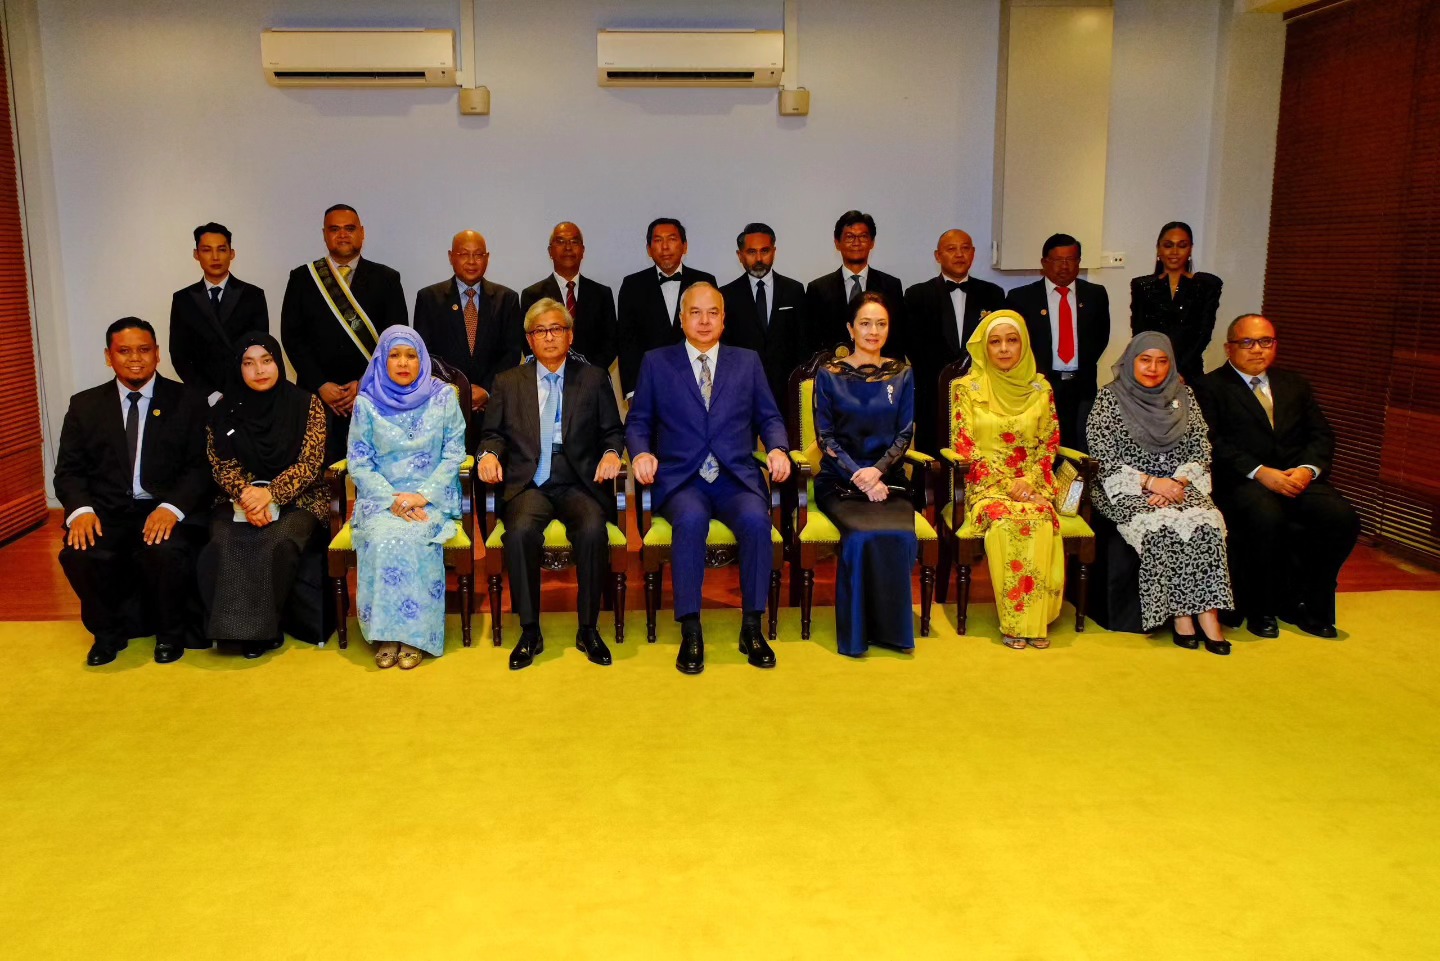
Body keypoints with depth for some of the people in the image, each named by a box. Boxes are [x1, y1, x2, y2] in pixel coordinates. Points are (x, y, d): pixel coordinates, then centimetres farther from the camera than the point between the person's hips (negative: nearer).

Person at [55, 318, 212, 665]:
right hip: (107, 511, 2)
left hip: (167, 510, -2)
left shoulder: (187, 402, 5)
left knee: (166, 551, -34)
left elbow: (201, 467, -2)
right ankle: (108, 632, 2)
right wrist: (81, 509, -14)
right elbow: (69, 470, 8)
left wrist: (172, 507, -21)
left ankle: (170, 632, -3)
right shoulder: (84, 406, 12)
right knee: (78, 554, -28)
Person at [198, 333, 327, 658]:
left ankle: (264, 627, -16)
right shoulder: (223, 411, 7)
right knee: (223, 543, -29)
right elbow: (222, 466, 2)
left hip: (297, 499, -2)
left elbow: (310, 463, -7)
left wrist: (270, 493, -22)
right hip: (239, 501, 2)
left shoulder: (306, 404, -1)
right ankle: (236, 626, -16)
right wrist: (246, 493, -20)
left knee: (276, 543, -33)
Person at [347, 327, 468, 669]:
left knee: (413, 538, -31)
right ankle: (384, 633, -18)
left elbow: (453, 454, 1)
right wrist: (392, 499, -12)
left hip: (431, 496, -1)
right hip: (381, 497, 1)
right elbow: (358, 462, 2)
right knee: (382, 539, -30)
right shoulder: (367, 402, 4)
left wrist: (424, 495, -12)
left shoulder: (443, 397, 2)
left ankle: (414, 634, -20)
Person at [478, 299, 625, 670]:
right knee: (520, 532, -32)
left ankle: (588, 629, -14)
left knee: (593, 531, -32)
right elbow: (493, 433, 15)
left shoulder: (594, 379, 13)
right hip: (529, 485, 1)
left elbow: (613, 431, 12)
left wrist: (611, 452, -9)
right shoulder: (508, 382, 16)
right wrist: (489, 454, -7)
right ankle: (529, 631, -16)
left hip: (579, 484, 0)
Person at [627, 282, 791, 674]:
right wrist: (640, 452, -10)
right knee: (691, 520, -35)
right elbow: (638, 422, 11)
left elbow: (769, 418, 15)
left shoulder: (748, 362, 16)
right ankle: (690, 632, -23)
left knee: (756, 520, -31)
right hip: (681, 480, -1)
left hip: (736, 477, 1)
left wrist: (778, 449, -5)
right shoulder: (656, 363, 12)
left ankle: (751, 627, -16)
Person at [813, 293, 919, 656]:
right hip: (840, 481, -2)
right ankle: (857, 631, -16)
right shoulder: (829, 375, 5)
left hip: (887, 478, 2)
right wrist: (859, 477, -13)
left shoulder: (902, 374, 11)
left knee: (900, 536, -29)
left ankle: (892, 628, -13)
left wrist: (878, 470, -13)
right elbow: (825, 437, 0)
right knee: (863, 536, -31)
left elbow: (905, 434, 5)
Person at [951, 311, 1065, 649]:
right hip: (987, 485, -2)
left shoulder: (1040, 388, 8)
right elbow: (966, 446, -2)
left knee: (1042, 523, -31)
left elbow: (1049, 444, 9)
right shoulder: (969, 388, 2)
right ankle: (1014, 621, -24)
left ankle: (1036, 619, -22)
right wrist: (1005, 484, -12)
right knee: (1006, 523, -34)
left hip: (1032, 484, 2)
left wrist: (1029, 481, -9)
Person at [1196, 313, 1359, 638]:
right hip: (1242, 482, -5)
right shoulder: (1211, 387, 5)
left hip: (1297, 478, 5)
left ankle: (1299, 601, -4)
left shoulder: (1294, 384, 22)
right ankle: (1259, 608, -14)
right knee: (1266, 518, -36)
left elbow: (1321, 435, 14)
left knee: (1343, 518, -22)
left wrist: (1308, 468, -8)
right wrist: (1259, 472, -19)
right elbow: (1212, 442, -8)